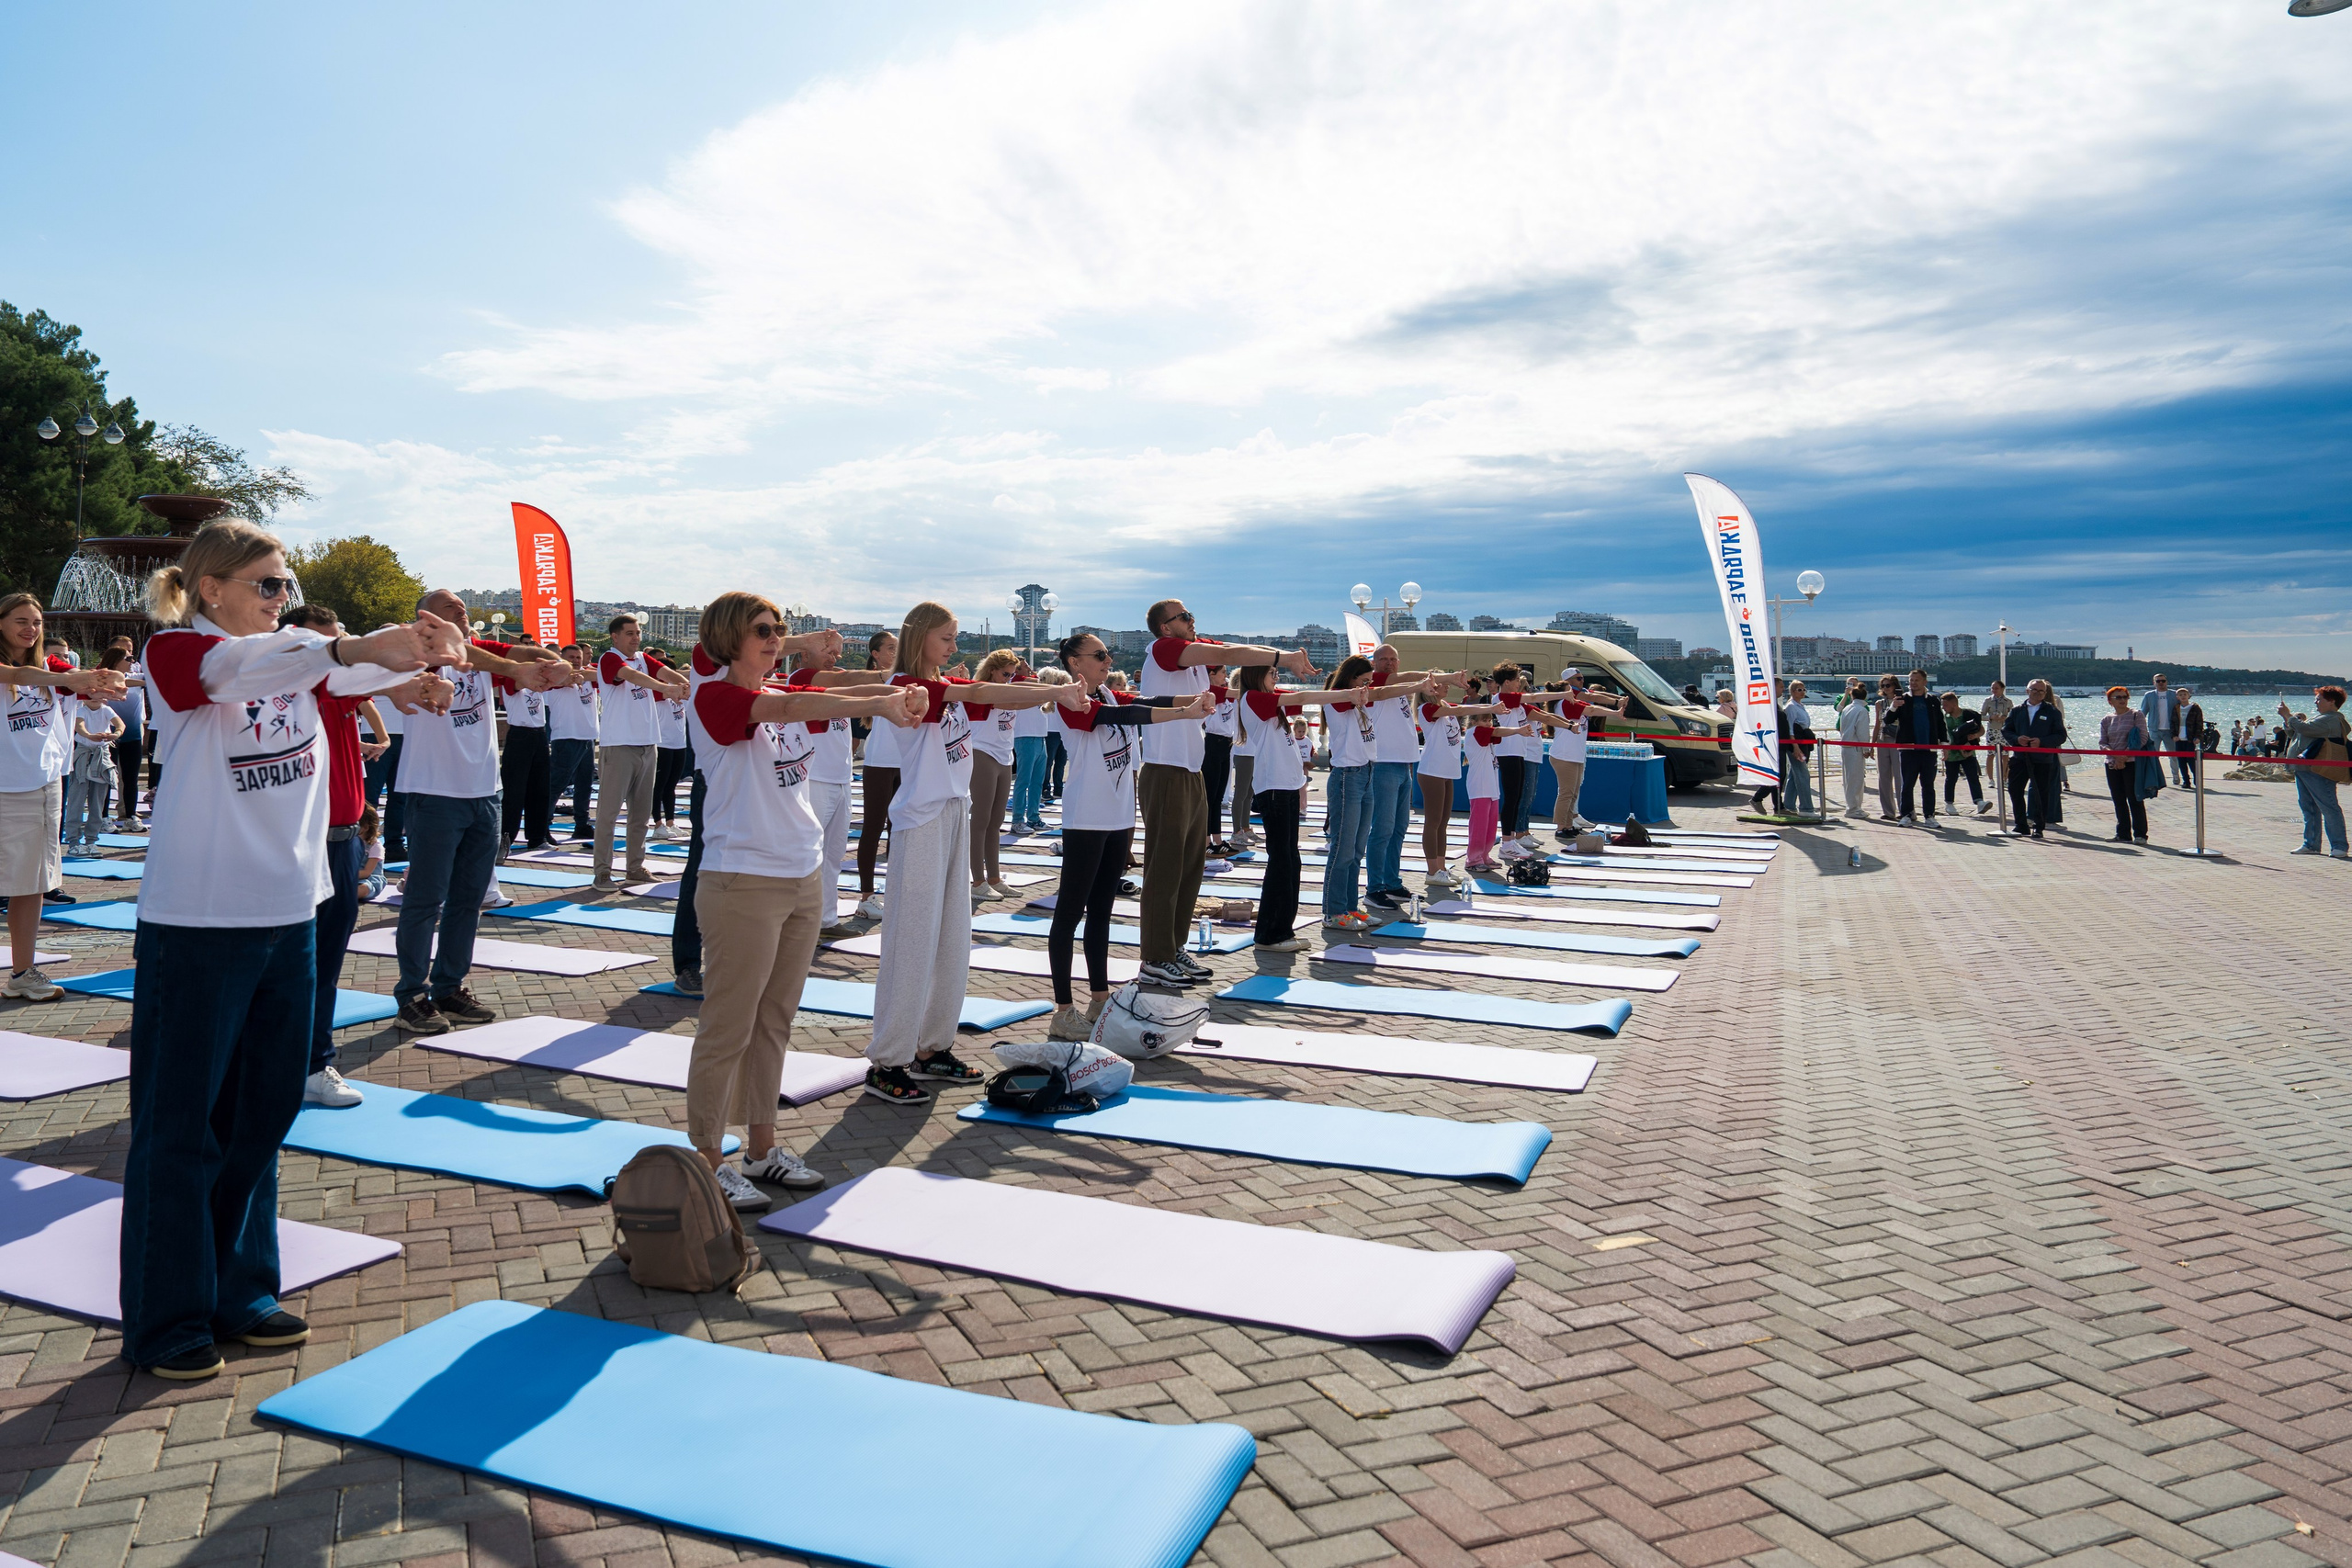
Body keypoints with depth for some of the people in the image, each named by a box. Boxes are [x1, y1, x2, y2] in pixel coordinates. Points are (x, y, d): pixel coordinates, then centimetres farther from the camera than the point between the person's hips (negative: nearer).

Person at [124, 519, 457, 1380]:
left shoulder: (297, 661, 11)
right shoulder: (176, 654, -8)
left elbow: (373, 669, -1)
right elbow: (247, 664, -28)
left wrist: (426, 650, -23)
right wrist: (351, 645, -44)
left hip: (288, 917, 6)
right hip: (196, 924, -6)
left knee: (261, 1115, 14)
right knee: (180, 1124, 5)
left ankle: (239, 1294, 29)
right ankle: (166, 1321, 18)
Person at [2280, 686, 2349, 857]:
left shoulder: (2331, 720, -12)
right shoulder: (2322, 719, 22)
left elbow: (2303, 728, -22)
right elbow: (2293, 732, 24)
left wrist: (2287, 715, -9)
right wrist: (2286, 718, 9)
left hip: (2319, 772, -11)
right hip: (2305, 770, 11)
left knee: (2329, 807, -9)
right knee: (2308, 807, 12)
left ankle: (2339, 846, -7)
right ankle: (2311, 844, 17)